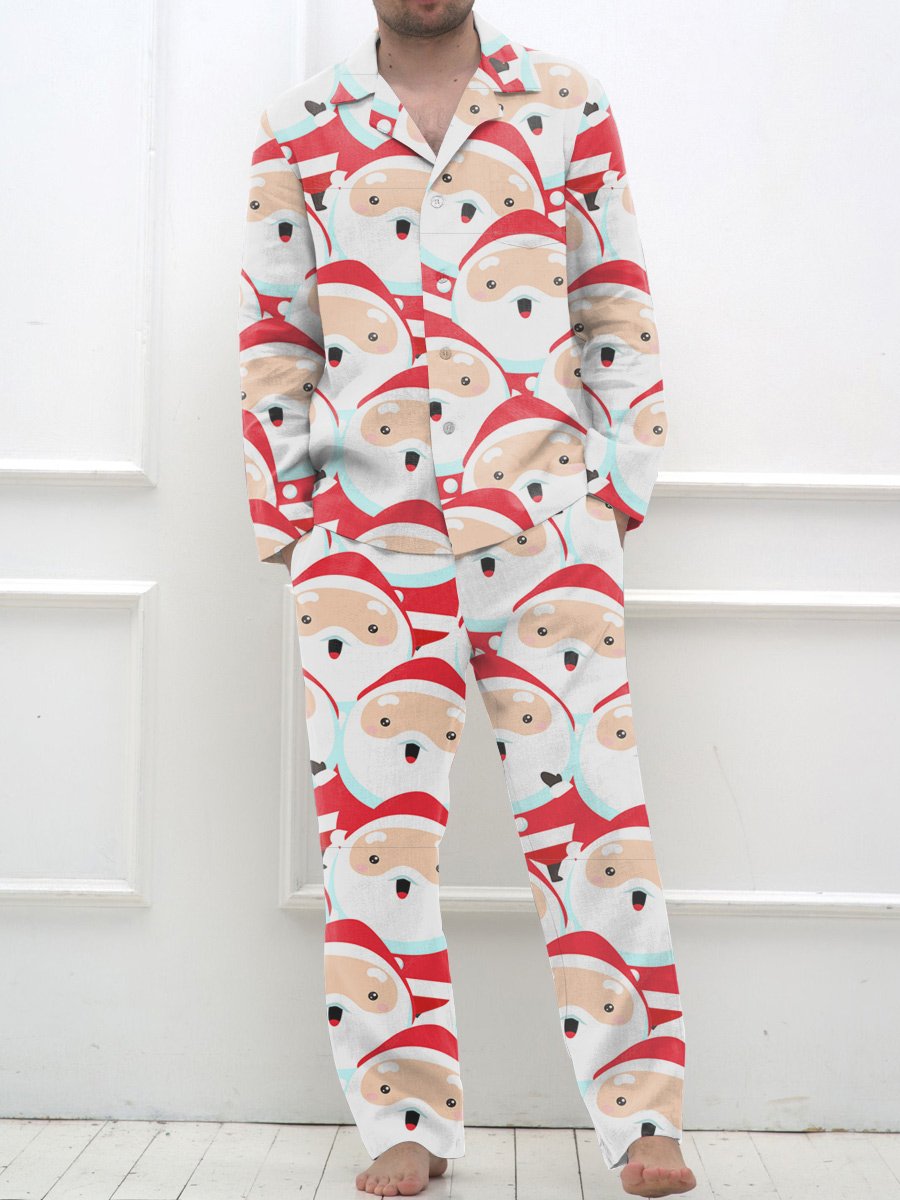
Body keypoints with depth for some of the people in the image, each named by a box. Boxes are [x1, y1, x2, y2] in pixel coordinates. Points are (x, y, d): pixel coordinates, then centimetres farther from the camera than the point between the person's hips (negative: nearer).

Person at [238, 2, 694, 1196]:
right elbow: (273, 327, 13)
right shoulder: (301, 127, 14)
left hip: (546, 514, -1)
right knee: (374, 807, 0)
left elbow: (618, 303, 11)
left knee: (587, 795, -3)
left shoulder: (564, 101, 13)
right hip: (365, 525, 1)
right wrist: (280, 503, 7)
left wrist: (626, 472, 3)